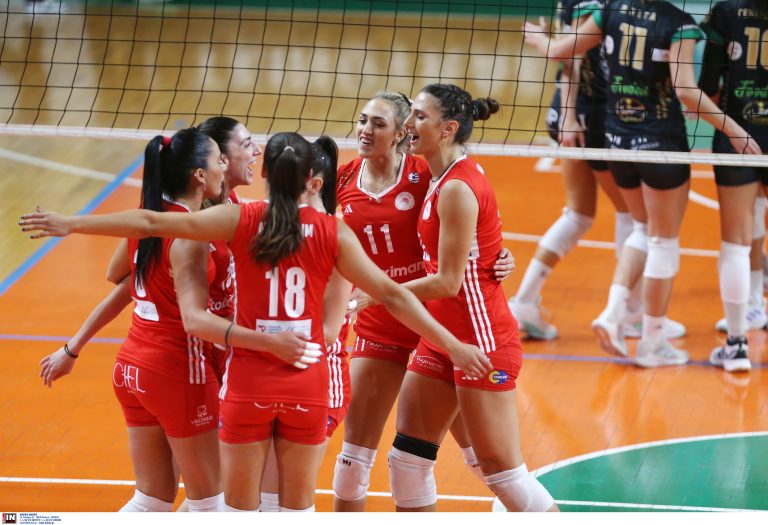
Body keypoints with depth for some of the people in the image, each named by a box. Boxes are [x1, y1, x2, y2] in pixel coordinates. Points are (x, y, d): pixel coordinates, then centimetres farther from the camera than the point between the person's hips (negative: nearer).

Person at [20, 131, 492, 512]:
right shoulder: (333, 233, -2)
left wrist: (71, 224, 4)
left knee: (240, 509, 9)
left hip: (249, 384, -1)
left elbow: (151, 223, -4)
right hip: (307, 385, 1)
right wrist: (454, 346, 4)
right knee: (298, 509, 11)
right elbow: (391, 295, -2)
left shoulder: (241, 221, -4)